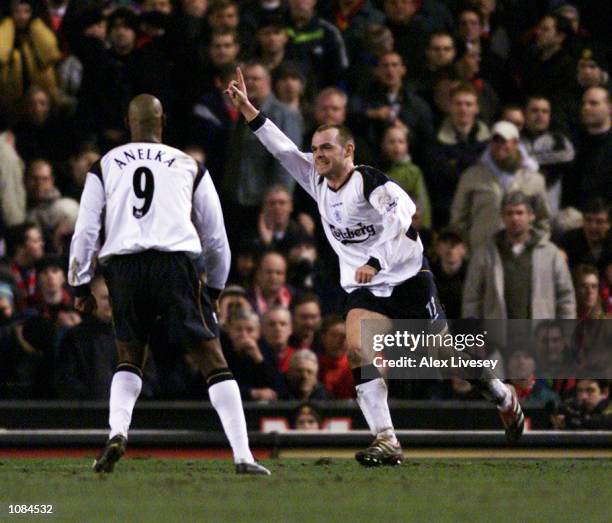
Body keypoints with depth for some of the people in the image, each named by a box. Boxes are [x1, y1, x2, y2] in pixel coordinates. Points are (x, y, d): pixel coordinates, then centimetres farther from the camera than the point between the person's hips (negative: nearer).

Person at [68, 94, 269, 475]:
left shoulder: (105, 166, 17)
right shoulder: (190, 167, 16)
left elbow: (85, 231, 12)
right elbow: (215, 236, 20)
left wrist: (81, 286, 20)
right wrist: (215, 287, 33)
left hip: (123, 266, 1)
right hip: (175, 264, -1)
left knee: (131, 358, 21)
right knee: (212, 358, 2)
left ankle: (117, 433, -4)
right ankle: (243, 455, -7)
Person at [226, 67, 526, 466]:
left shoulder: (371, 183, -17)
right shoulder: (316, 180, 3)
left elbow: (400, 221, -30)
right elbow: (280, 146, 0)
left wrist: (375, 262, -41)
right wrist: (246, 107, -10)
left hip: (408, 279, -5)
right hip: (364, 288, 5)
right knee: (357, 347, -20)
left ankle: (504, 397, 30)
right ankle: (386, 443, -23)